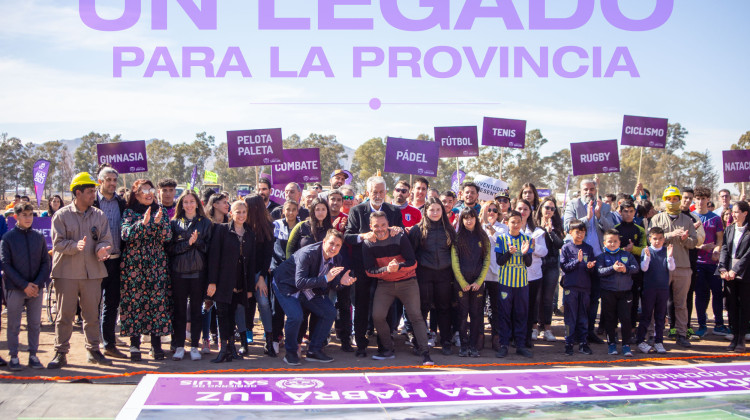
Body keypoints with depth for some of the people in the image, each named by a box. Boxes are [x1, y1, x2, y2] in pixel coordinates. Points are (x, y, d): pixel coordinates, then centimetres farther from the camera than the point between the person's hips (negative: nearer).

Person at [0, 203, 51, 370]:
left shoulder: (39, 237, 6)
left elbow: (45, 262, 7)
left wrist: (38, 284, -8)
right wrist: (24, 285, -12)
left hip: (36, 288, 3)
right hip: (15, 289, -3)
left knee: (35, 324, 7)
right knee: (13, 325, 3)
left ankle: (33, 356, 17)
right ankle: (14, 357, 13)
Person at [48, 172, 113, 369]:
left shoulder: (99, 215, 8)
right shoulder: (61, 215, -1)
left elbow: (106, 240, 6)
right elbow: (58, 242, -6)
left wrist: (101, 248, -17)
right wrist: (76, 245, -24)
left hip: (92, 272, 3)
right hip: (67, 273, -3)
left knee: (92, 314, 8)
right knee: (65, 314, 1)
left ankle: (93, 351, 19)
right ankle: (61, 354, 9)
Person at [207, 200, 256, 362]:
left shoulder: (250, 234, 11)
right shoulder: (222, 230, 0)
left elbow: (252, 262, 11)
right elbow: (214, 256, -5)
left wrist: (250, 287, 7)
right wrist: (212, 281, -11)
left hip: (240, 284, 3)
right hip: (223, 281, -3)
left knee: (231, 313, 5)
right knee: (223, 312, -8)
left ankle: (230, 346, 10)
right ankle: (225, 347, -7)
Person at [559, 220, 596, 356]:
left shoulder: (588, 248, 9)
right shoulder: (566, 248, 1)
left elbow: (593, 269, 10)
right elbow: (564, 266, -7)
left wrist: (590, 267, -13)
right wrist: (578, 261, -19)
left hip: (585, 287, 3)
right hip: (570, 286, -3)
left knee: (583, 316, 8)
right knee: (570, 316, 1)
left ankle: (583, 343, 15)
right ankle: (569, 343, 8)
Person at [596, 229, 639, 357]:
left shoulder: (627, 255, 9)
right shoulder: (602, 256, 2)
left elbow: (636, 267, 1)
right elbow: (600, 271, -11)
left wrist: (626, 269, -16)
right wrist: (613, 268, -22)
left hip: (625, 292, 1)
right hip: (608, 292, -1)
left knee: (626, 318, -1)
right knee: (610, 319, 7)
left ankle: (626, 345, 6)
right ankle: (612, 344, 17)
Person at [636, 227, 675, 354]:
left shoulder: (667, 251, 3)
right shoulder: (646, 251, -2)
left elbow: (671, 268, -6)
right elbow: (644, 268, -10)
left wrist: (670, 256, -23)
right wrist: (647, 256, -27)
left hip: (663, 288, 2)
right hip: (649, 288, -2)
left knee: (660, 316, 8)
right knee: (646, 315, 2)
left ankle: (658, 342, 15)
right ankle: (640, 341, 9)